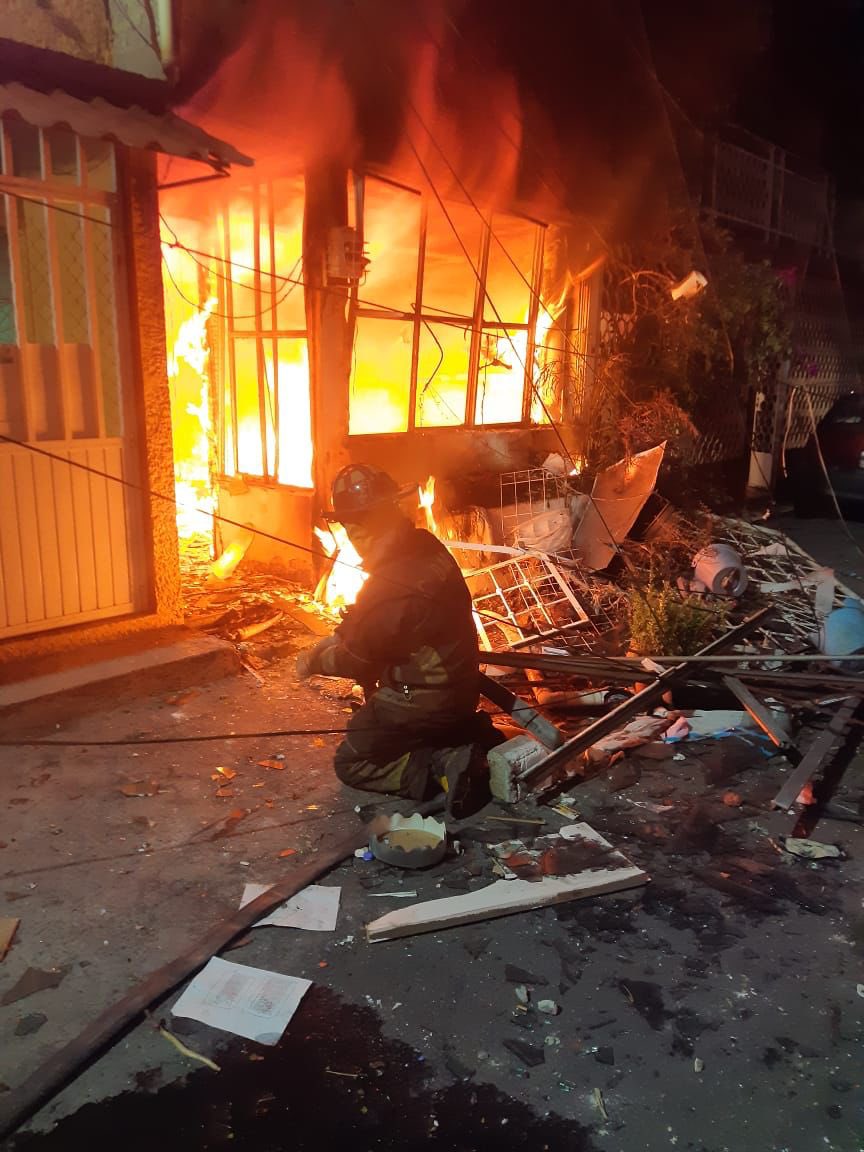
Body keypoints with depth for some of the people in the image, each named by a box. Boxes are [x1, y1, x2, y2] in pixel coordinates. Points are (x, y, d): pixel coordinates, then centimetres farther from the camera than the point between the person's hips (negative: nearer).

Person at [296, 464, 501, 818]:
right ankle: (473, 736, 13)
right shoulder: (424, 547, -4)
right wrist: (333, 639, 9)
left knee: (351, 765, 10)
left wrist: (313, 663, 3)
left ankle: (443, 766, -9)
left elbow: (356, 659, -14)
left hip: (424, 701, -8)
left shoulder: (394, 585, -31)